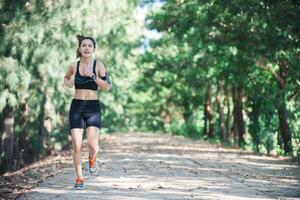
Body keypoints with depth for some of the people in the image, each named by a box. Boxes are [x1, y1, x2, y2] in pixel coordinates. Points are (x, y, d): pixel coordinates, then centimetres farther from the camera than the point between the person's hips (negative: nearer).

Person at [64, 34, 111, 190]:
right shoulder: (73, 66, 5)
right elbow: (66, 78, 25)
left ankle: (92, 159, 22)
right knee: (76, 145, -4)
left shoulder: (98, 65, 0)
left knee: (92, 143, -15)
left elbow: (107, 87, -5)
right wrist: (68, 83, 2)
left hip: (93, 107, -1)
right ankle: (79, 178, 12)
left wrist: (93, 76, -17)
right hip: (76, 106, 1)